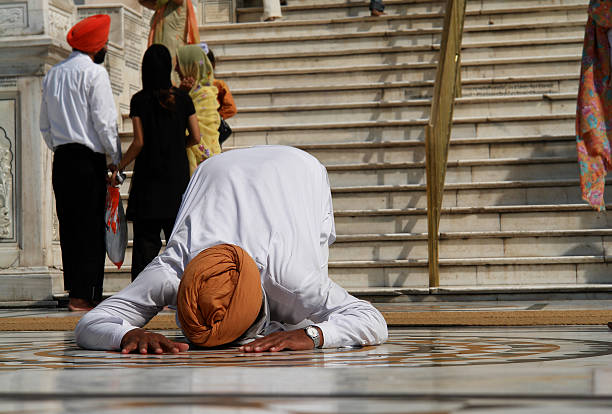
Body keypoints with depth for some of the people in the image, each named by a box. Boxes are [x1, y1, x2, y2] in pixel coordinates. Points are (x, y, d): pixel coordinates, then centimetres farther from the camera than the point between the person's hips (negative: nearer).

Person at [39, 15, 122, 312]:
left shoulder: (52, 75, 15)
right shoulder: (93, 72, -7)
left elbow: (45, 125, 18)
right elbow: (104, 121, -11)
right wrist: (117, 159, -4)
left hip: (61, 160, 7)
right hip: (88, 159, -7)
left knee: (69, 226, 9)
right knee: (90, 228, -4)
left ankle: (74, 291, 13)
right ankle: (83, 296, -4)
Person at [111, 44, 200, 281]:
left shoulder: (140, 100, -5)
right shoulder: (182, 98, 1)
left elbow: (139, 142, -9)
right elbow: (196, 137, 1)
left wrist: (119, 167, 2)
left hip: (148, 175, -2)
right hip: (178, 176, 2)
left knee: (145, 238, 1)